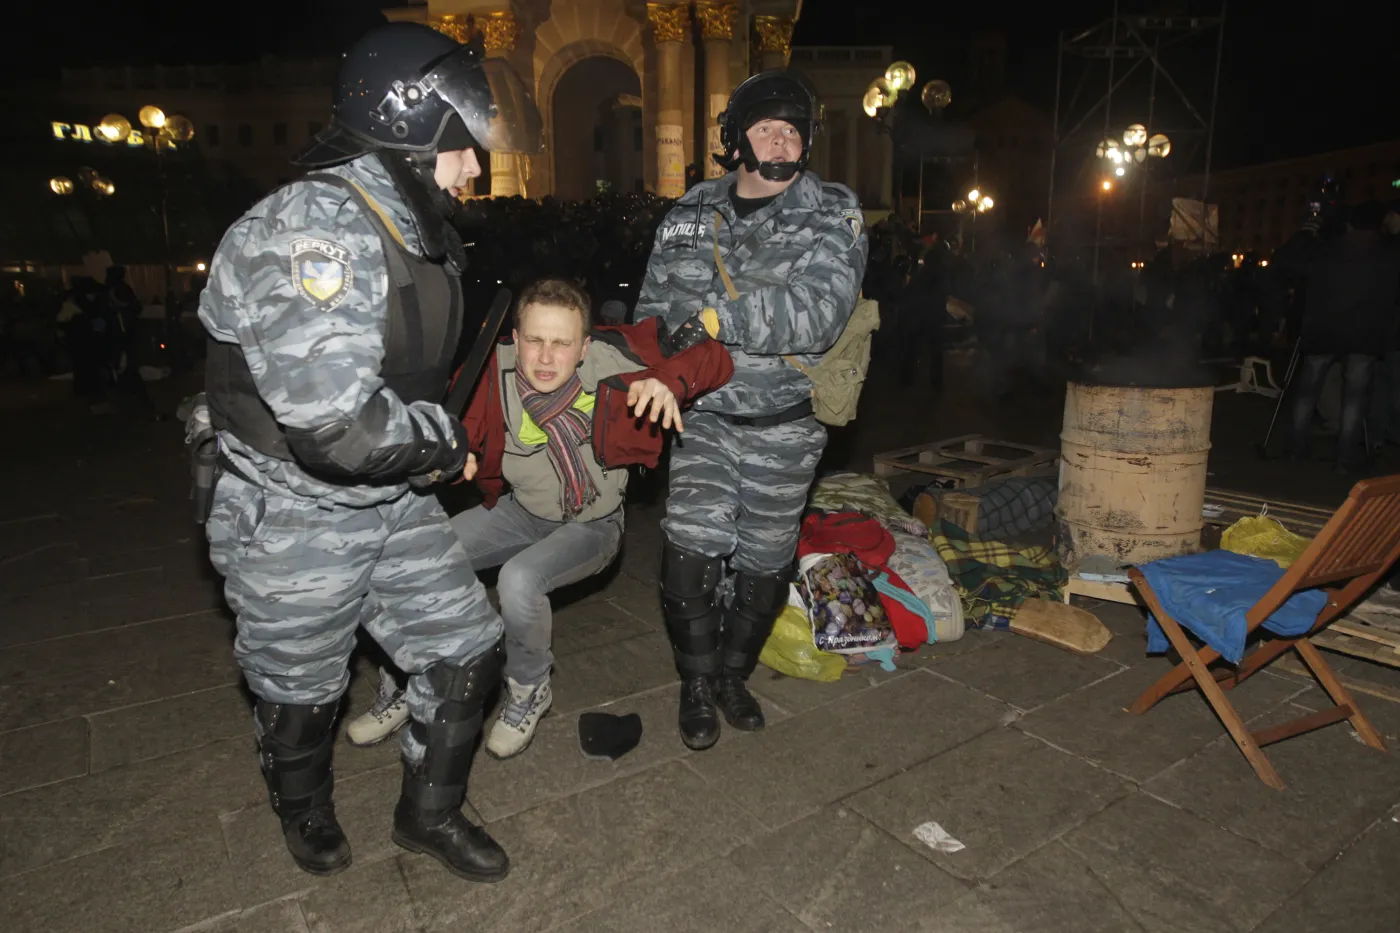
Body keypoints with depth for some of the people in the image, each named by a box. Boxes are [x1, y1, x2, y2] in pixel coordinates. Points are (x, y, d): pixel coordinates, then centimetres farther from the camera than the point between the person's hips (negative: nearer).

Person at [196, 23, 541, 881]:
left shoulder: (417, 229, 5)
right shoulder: (311, 228, -26)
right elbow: (333, 424, -35)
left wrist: (437, 441, 7)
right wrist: (443, 440, -18)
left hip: (395, 503, 8)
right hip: (295, 516, -7)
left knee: (467, 649, 11)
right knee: (302, 691, 17)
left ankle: (431, 812, 36)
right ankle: (304, 809, 50)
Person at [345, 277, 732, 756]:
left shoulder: (614, 362, -27)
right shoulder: (494, 373, -20)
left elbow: (713, 358, -24)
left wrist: (669, 381, -45)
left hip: (591, 524, -4)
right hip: (520, 510, 4)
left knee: (519, 580, -31)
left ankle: (529, 693, 2)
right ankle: (400, 690, 19)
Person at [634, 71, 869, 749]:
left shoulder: (832, 216, -4)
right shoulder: (691, 214, 7)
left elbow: (819, 311, -22)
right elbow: (655, 304, 15)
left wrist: (718, 316, -27)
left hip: (784, 424, -1)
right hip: (704, 414, 1)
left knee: (764, 562, 10)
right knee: (689, 552, -11)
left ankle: (733, 673, 37)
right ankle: (696, 682, 16)